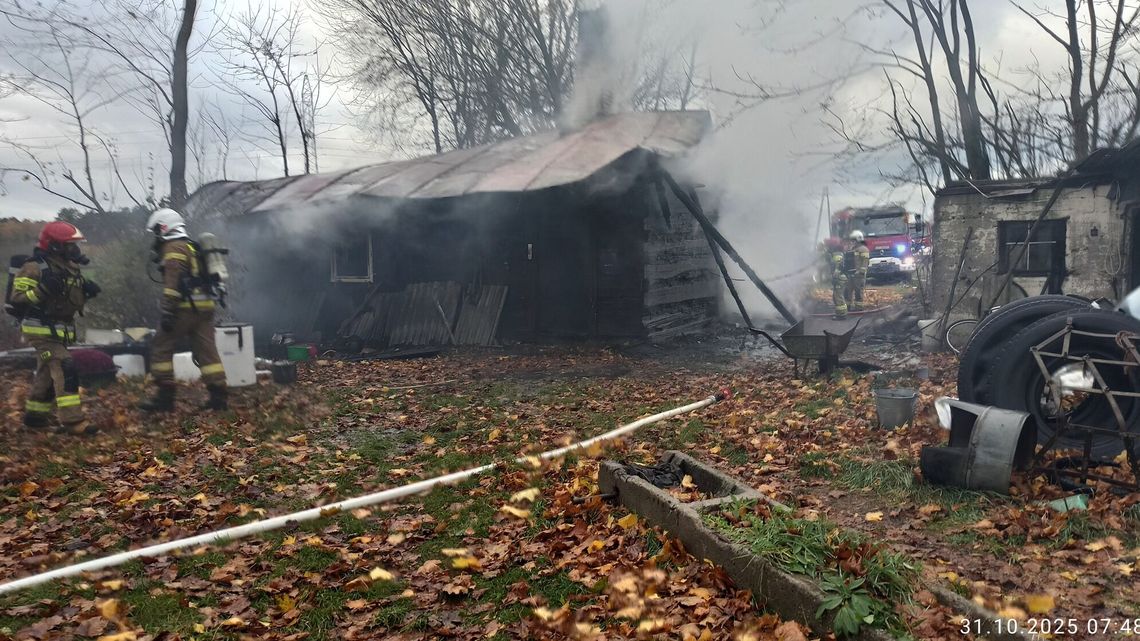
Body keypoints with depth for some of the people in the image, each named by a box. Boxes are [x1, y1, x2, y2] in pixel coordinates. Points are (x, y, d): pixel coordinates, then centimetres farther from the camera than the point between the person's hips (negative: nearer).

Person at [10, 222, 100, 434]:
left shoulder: (68, 268, 11)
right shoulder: (35, 268, -15)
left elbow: (73, 300, 20)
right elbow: (17, 298, -19)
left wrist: (86, 292, 0)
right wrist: (42, 290, -32)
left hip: (60, 331, 9)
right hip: (42, 330, -9)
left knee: (48, 374, 17)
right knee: (65, 370, -17)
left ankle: (34, 416, 30)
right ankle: (73, 421, -19)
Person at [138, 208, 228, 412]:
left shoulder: (174, 248, -6)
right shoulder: (192, 247, 23)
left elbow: (173, 282, -18)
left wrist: (167, 312, -21)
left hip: (186, 307, -8)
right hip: (205, 306, 8)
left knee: (161, 347, 2)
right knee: (207, 351, 5)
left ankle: (165, 396, 2)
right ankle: (219, 395, 1)